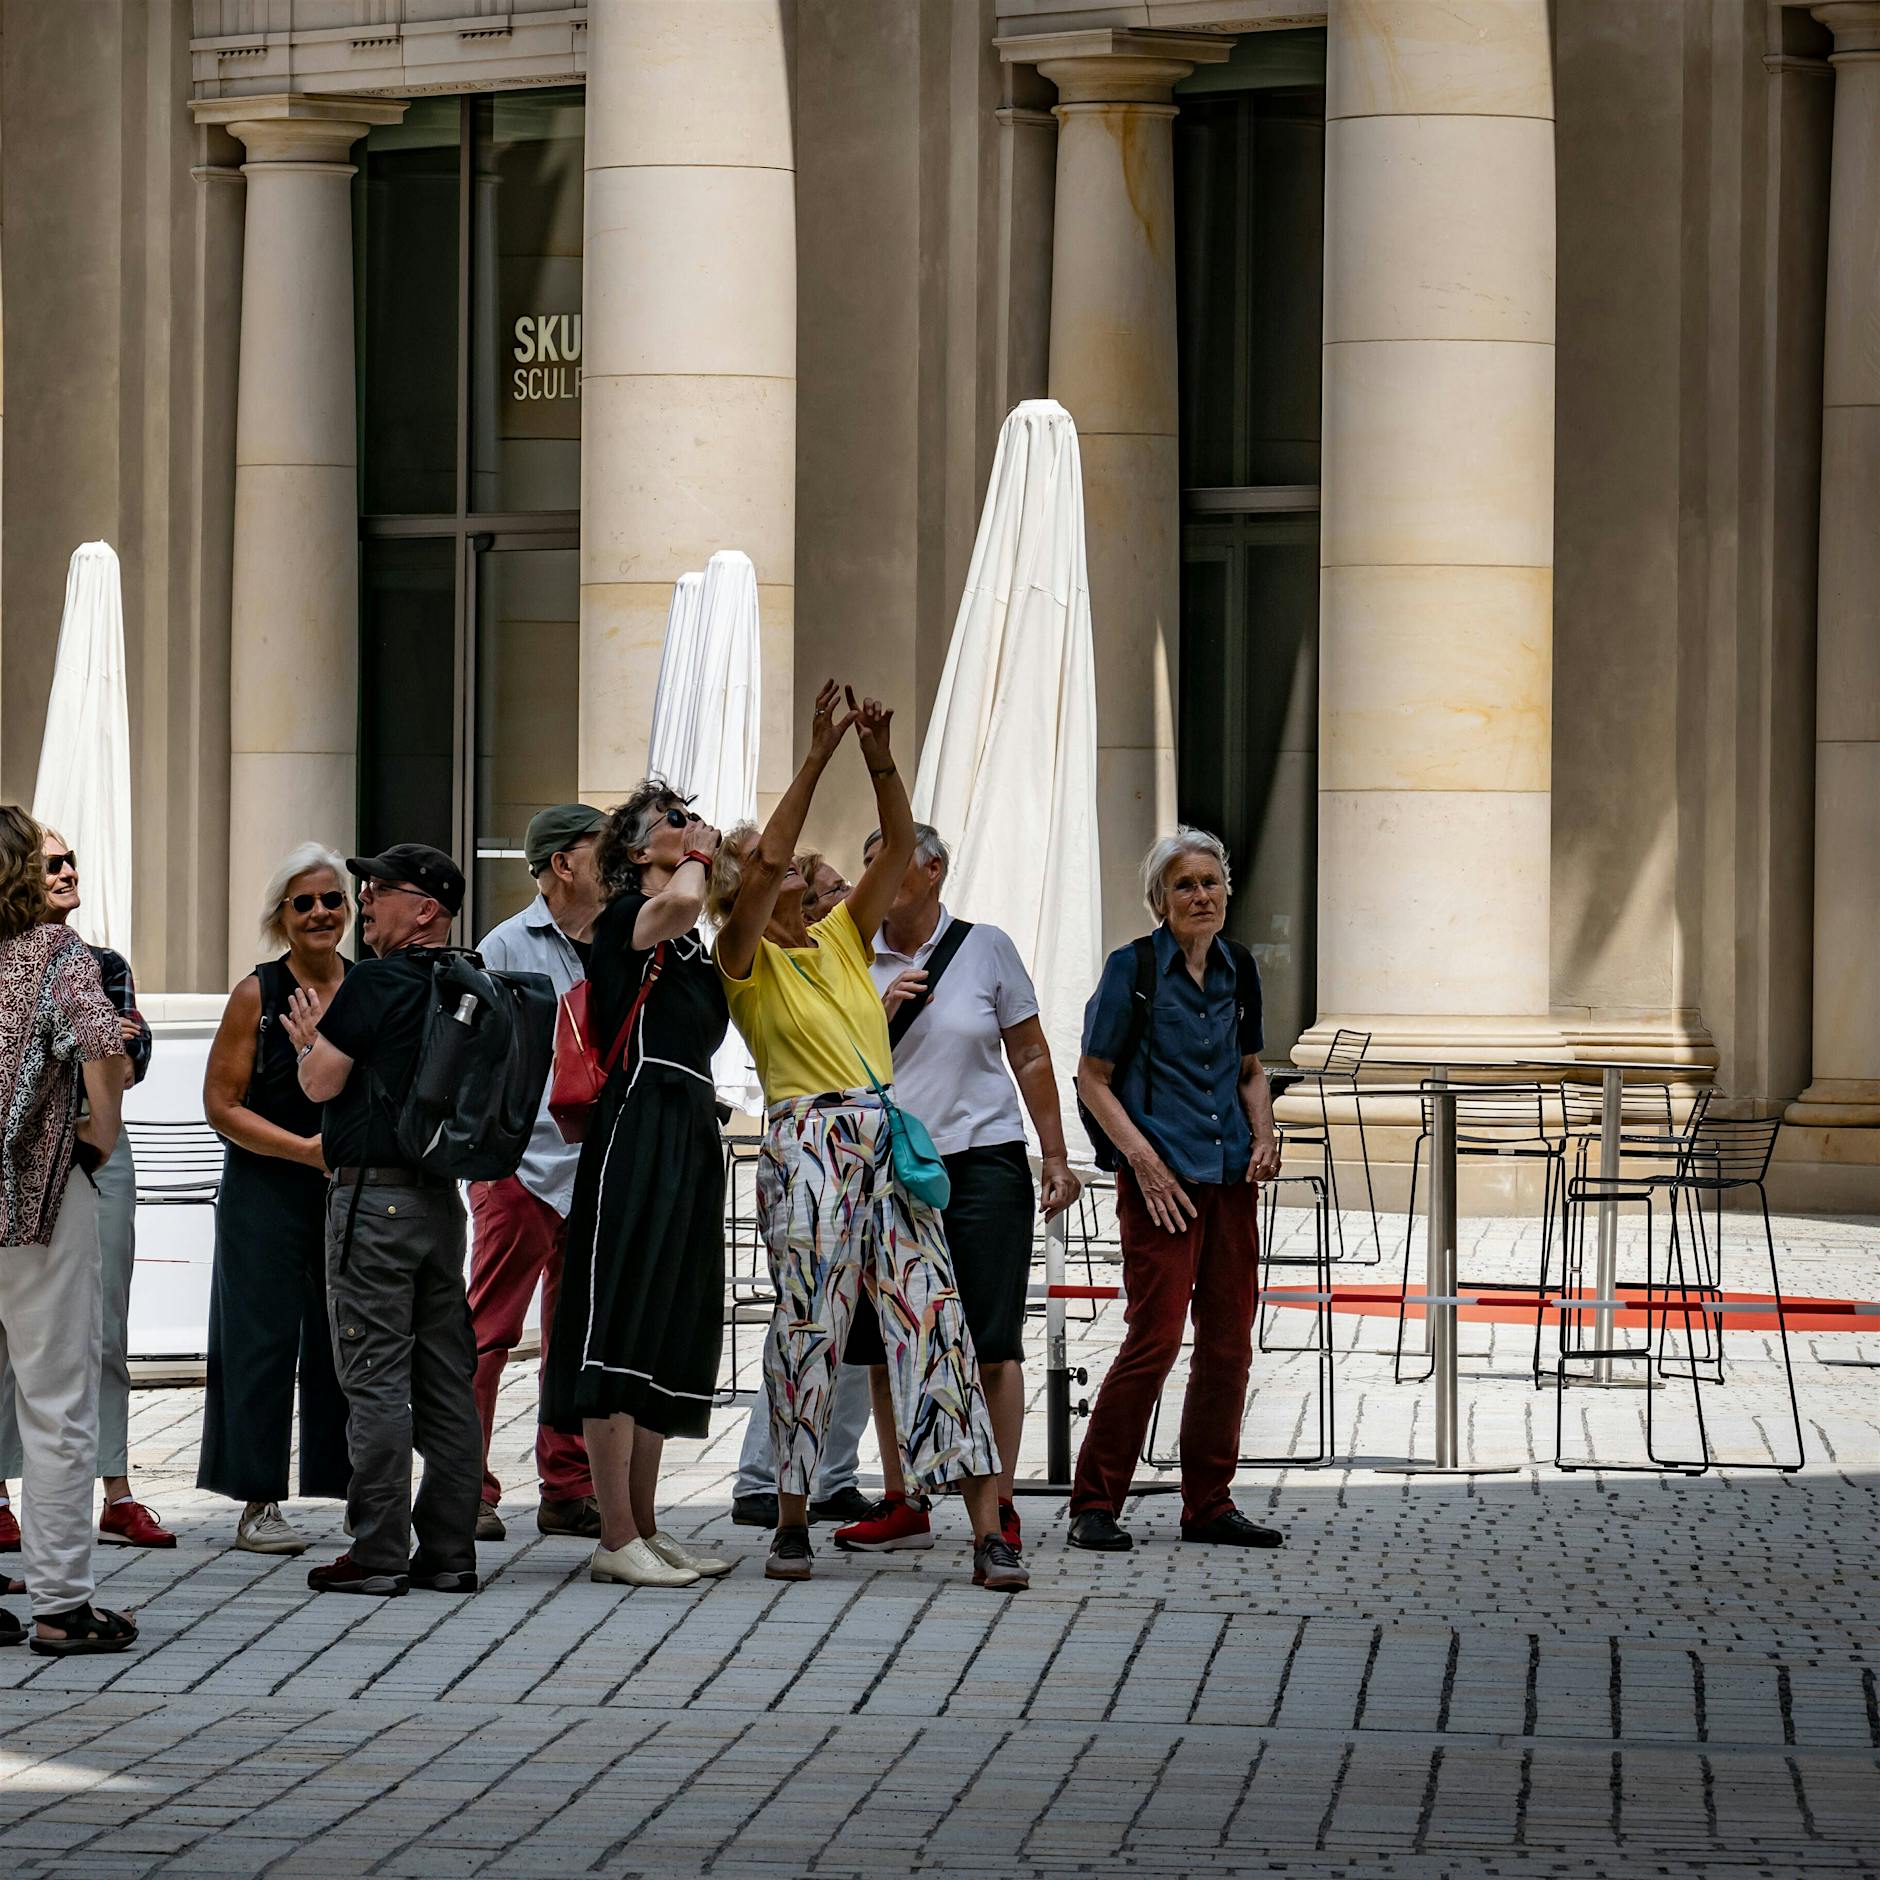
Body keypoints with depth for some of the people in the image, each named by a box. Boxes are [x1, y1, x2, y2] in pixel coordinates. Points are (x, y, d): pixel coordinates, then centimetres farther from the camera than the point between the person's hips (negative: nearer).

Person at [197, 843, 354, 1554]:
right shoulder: (257, 996, -3)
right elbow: (222, 1106, -5)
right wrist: (306, 1149, -14)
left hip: (357, 1189, 3)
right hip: (267, 1191, -3)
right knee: (264, 1338, -3)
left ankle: (361, 1488, 12)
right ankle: (258, 1502, 2)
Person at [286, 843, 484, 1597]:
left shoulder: (376, 982, -13)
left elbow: (321, 1082, -9)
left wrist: (311, 1039, 12)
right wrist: (326, 1040, 25)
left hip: (374, 1194, -8)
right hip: (442, 1196, 8)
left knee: (375, 1378, -5)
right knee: (446, 1379, 8)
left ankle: (378, 1554, -5)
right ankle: (449, 1550, 11)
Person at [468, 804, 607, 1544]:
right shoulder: (507, 948, -2)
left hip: (595, 1169, 6)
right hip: (523, 1166, -6)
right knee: (488, 1335, -5)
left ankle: (569, 1489, 14)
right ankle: (469, 1491, -3)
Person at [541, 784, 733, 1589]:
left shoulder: (693, 944, 21)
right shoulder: (626, 918, -6)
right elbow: (677, 903, -27)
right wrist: (699, 857, -11)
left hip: (691, 1137, 10)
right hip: (637, 1130, -10)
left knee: (668, 1336, 12)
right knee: (619, 1333, -9)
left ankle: (644, 1528, 17)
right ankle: (617, 1540, -11)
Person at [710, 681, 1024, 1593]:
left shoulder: (843, 937, 20)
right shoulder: (745, 959, 4)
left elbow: (898, 848, 10)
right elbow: (768, 865, -12)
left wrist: (881, 761, -4)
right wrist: (816, 759, -14)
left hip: (891, 1140, 4)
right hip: (807, 1140, -4)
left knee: (937, 1319, -4)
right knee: (807, 1325, -5)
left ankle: (987, 1533, -9)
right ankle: (792, 1525, 8)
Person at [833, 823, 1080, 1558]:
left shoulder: (986, 948, 2)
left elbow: (1030, 1056, 7)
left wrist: (1056, 1155, 4)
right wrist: (882, 1012, -9)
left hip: (981, 1161, -3)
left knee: (990, 1344, -6)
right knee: (885, 1346, 4)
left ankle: (999, 1506, -2)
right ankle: (902, 1504, 14)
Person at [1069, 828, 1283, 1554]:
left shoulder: (1238, 969, 11)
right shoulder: (1132, 968, -5)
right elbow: (1092, 1078, -4)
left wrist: (1263, 1133, 4)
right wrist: (1142, 1157, -13)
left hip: (1231, 1177, 6)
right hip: (1162, 1179, -6)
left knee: (1228, 1342, 6)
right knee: (1154, 1337, -11)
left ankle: (1208, 1504, 15)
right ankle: (1095, 1503, -3)